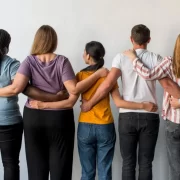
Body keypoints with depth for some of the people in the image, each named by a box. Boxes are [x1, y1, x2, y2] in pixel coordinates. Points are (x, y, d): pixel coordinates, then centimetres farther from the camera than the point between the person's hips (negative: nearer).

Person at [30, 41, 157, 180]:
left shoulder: (81, 76, -5)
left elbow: (70, 102, -12)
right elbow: (119, 102, -8)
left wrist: (43, 105, -6)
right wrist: (144, 106, -2)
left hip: (85, 127, 0)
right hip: (105, 128, 1)